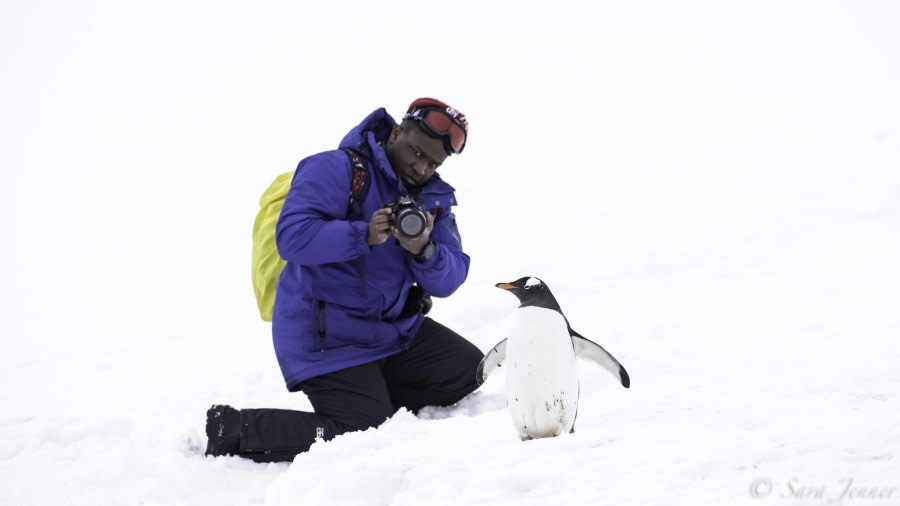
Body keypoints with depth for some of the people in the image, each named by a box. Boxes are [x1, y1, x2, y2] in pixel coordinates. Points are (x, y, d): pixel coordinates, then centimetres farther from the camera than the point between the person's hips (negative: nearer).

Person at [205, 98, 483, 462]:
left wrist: (424, 251, -24)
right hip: (326, 336, -8)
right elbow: (292, 236, -27)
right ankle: (235, 429, -4)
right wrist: (364, 235, -35)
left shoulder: (435, 197, 7)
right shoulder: (336, 169, -14)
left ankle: (371, 397, 10)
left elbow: (448, 281, -3)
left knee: (468, 369, 5)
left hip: (394, 330, 8)